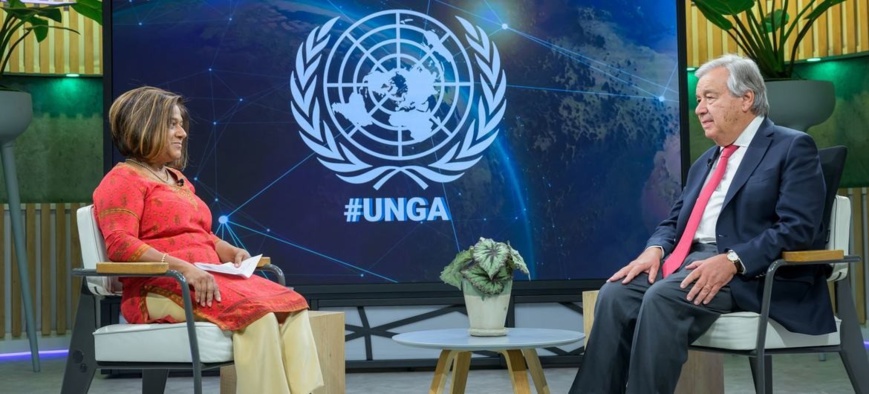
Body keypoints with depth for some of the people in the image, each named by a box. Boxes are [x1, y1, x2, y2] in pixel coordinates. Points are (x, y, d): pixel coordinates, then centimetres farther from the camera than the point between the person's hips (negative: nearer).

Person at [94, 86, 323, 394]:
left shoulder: (178, 180, 28)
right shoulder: (123, 180, -1)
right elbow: (120, 245, -15)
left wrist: (231, 252, 8)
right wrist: (182, 268, -25)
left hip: (206, 282, 9)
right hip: (162, 291, -9)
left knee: (291, 307, -16)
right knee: (258, 313, -31)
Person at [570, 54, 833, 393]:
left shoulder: (792, 148, 1)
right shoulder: (705, 162, 26)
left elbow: (797, 228, -11)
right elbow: (674, 221, 22)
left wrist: (732, 261, -24)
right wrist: (655, 250, -3)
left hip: (752, 272, -7)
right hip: (691, 261, 7)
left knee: (663, 296, -33)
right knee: (615, 294, -20)